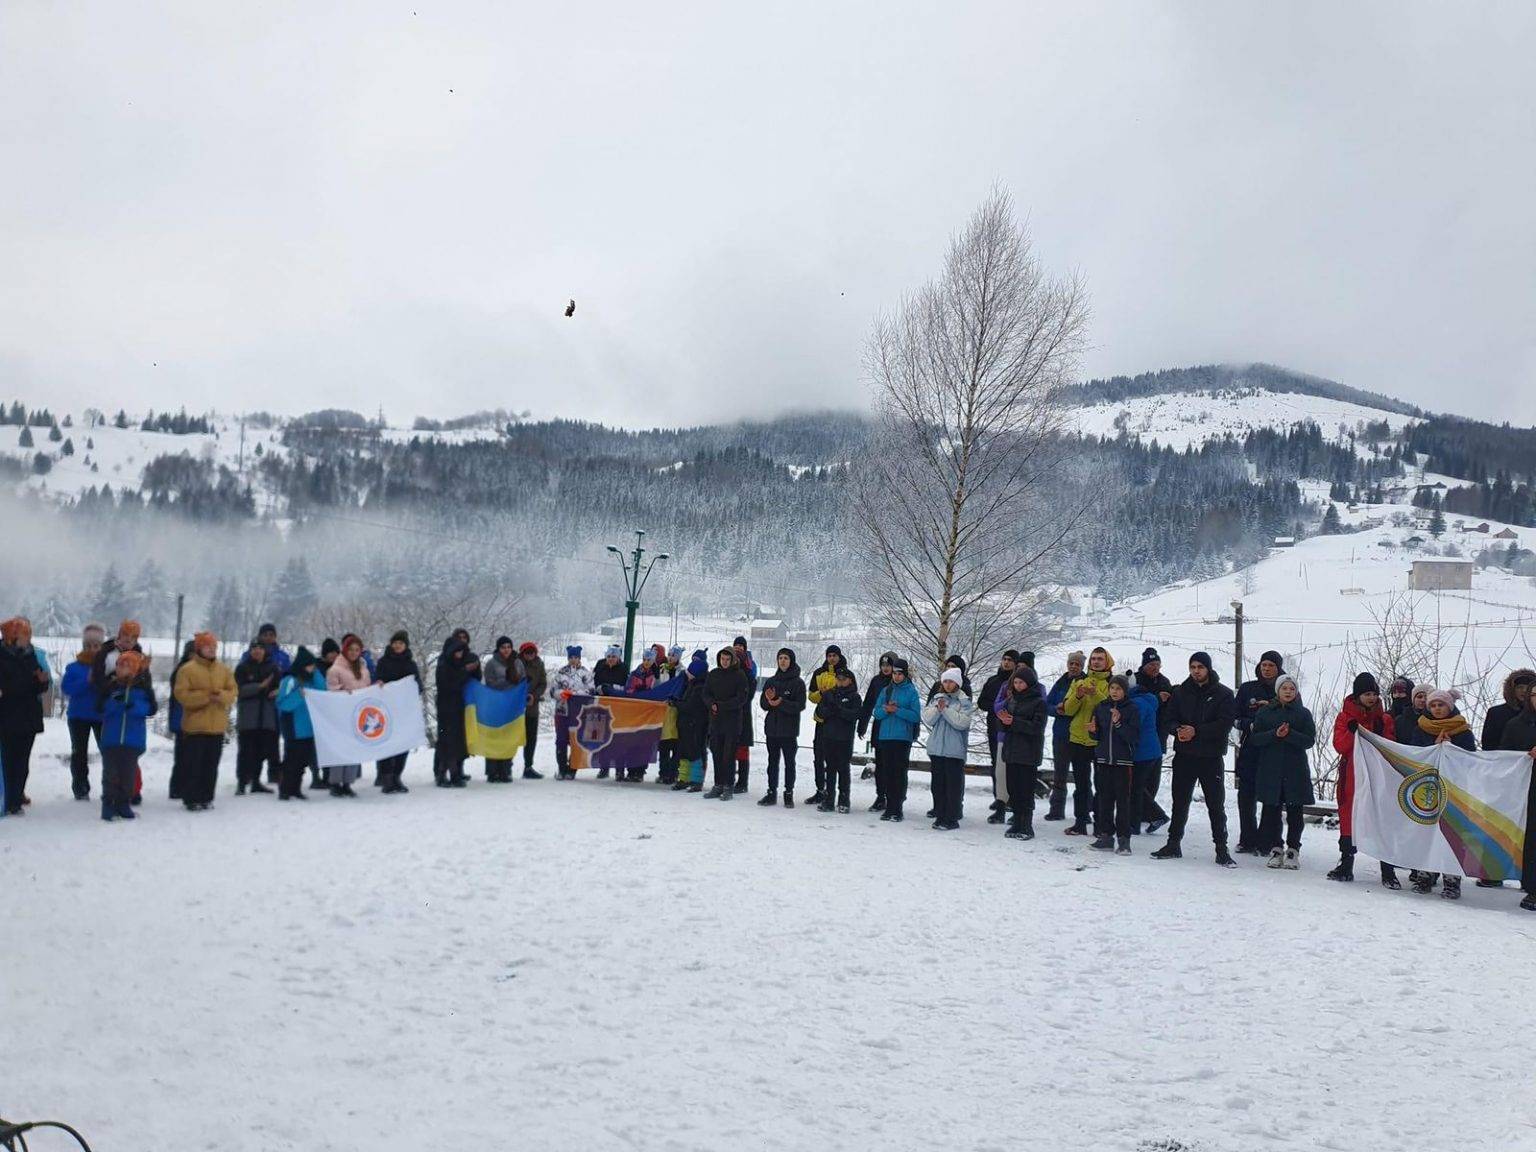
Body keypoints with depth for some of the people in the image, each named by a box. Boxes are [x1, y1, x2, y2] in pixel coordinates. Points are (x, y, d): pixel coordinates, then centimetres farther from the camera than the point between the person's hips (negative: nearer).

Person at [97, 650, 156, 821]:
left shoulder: (143, 686, 1)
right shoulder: (111, 685, 3)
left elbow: (151, 708, -1)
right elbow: (100, 707, 3)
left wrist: (135, 707, -18)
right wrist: (114, 703, -15)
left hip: (133, 738, 0)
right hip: (111, 737, 0)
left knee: (129, 772, 4)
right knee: (110, 772, 0)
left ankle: (124, 804, 13)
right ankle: (108, 805, 6)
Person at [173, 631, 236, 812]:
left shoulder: (223, 670, 10)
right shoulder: (187, 669, -5)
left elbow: (233, 691, 8)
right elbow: (182, 694, -12)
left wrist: (221, 696, -13)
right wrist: (205, 697, -19)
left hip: (217, 726, 5)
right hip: (195, 726, -4)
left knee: (211, 765, 9)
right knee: (193, 764, -1)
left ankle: (206, 798, 18)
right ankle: (191, 799, 5)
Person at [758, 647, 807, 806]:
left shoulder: (798, 683, -3)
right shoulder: (771, 681, 10)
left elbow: (800, 705, -10)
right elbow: (762, 704, 7)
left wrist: (782, 703, -22)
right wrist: (769, 700, -15)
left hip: (789, 729, -4)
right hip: (772, 727, 4)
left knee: (789, 762, 2)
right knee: (773, 761, 8)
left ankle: (789, 793, 7)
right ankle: (772, 793, 13)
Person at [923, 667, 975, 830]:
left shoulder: (964, 702, -2)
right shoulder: (936, 699, 12)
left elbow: (962, 722, -14)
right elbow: (928, 719, 3)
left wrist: (946, 709, -15)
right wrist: (938, 708, -13)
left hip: (954, 750, -5)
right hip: (936, 748, 5)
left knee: (953, 785, -3)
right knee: (938, 784, 9)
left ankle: (952, 818, 1)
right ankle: (940, 815, 17)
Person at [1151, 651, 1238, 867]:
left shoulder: (1223, 694, -3)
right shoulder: (1181, 692, 8)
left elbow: (1226, 724, -12)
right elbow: (1170, 718, 8)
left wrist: (1196, 731, -19)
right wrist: (1178, 730, -14)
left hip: (1211, 757, -3)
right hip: (1184, 755, 3)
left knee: (1216, 804, 1)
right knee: (1180, 802, 9)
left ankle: (1221, 849, 7)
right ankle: (1173, 844, 19)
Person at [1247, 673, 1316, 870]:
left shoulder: (1303, 713, 8)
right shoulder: (1264, 712, 9)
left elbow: (1310, 740, -2)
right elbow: (1255, 738, 1)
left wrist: (1289, 734, -18)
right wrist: (1274, 734, -15)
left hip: (1296, 770, -1)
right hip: (1269, 770, 1)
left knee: (1295, 811, 0)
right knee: (1271, 810, 0)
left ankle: (1293, 850, 9)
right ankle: (1275, 849, 8)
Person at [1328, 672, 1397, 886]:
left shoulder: (1385, 718, 8)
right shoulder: (1346, 716, 6)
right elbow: (1339, 746, -5)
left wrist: (1380, 732, -14)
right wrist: (1353, 731, -20)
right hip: (1352, 776, 0)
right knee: (1349, 817, 6)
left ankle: (1388, 870, -3)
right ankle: (1346, 865, 16)